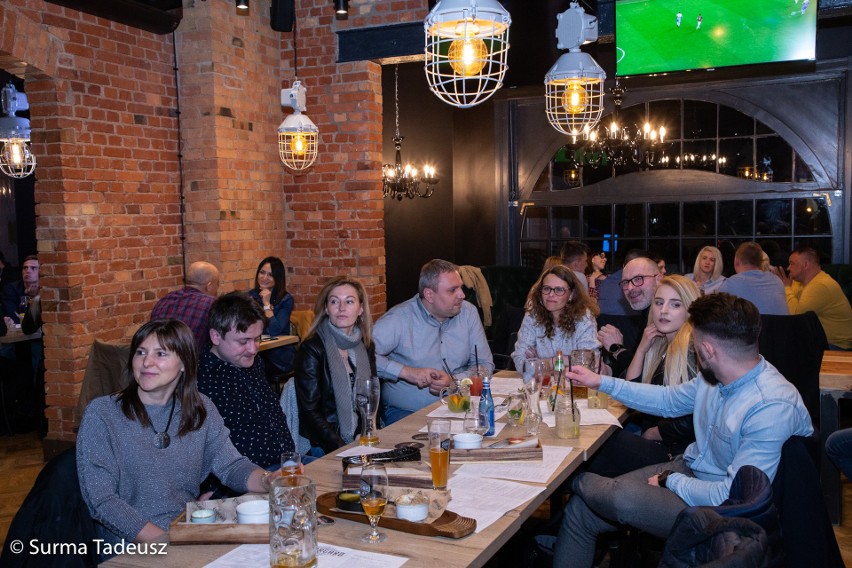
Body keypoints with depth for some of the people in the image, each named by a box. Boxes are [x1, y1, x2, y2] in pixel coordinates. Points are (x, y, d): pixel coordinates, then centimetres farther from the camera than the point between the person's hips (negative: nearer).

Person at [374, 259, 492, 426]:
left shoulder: (468, 312, 5)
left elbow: (485, 364, 6)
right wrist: (406, 371, -22)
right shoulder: (399, 319, -9)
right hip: (404, 412, -5)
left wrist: (454, 381, -13)